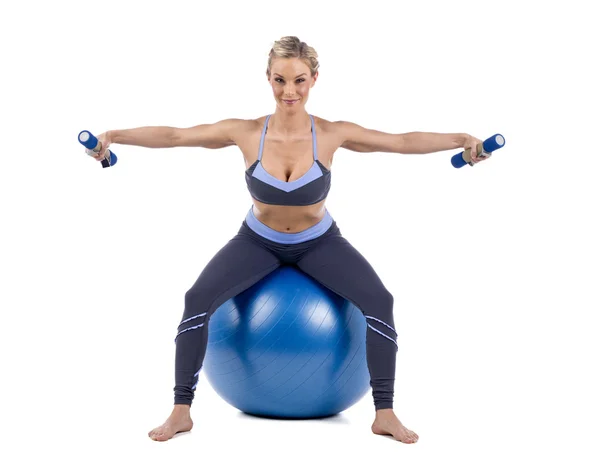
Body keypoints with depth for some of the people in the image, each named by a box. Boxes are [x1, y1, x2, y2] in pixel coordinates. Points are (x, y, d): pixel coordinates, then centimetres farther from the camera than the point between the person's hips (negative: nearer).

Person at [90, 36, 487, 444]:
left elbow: (403, 141, -20)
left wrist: (461, 139, -31)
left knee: (379, 302, -23)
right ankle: (181, 411, -7)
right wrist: (115, 135, -22)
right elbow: (172, 135, -15)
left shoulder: (332, 134, -22)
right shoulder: (245, 133, -21)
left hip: (319, 241, 0)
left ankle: (385, 413, -9)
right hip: (259, 241, 0)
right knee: (198, 300, -22)